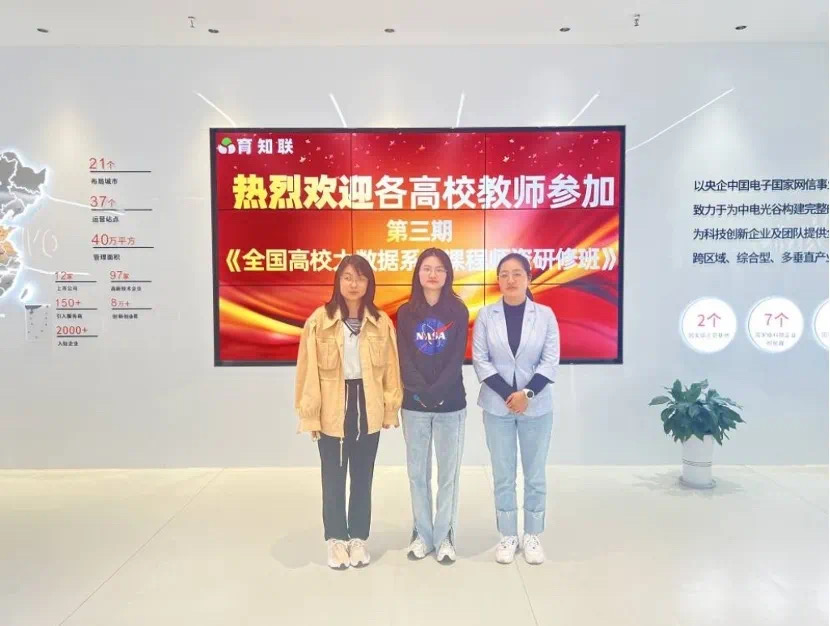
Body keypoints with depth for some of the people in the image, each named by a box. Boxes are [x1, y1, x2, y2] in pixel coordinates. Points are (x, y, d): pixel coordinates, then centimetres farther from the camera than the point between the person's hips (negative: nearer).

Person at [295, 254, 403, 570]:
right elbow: (309, 370, -7)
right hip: (332, 410, -2)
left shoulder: (382, 322, 0)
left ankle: (359, 538, 31)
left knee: (363, 477, 14)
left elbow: (390, 368, 4)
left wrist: (391, 408, 3)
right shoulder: (319, 320, -8)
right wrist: (310, 414, -7)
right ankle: (336, 539, 29)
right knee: (333, 478, 11)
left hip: (368, 409, 2)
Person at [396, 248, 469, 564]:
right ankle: (422, 534, 23)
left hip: (450, 404, -1)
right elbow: (404, 359, -2)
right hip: (414, 404, 1)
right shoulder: (406, 312, 4)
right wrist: (422, 392, -15)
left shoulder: (458, 311, 1)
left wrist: (437, 392, -17)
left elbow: (457, 358, -6)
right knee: (417, 472, 9)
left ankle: (444, 537, 19)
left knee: (448, 472, 6)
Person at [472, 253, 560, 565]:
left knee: (535, 474, 9)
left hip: (536, 406, 0)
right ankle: (508, 535, 22)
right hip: (497, 406, 0)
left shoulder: (545, 315, -1)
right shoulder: (486, 315, -1)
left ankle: (532, 535, 24)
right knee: (503, 476, 8)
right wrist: (507, 394, -12)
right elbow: (480, 360, -4)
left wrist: (527, 393, -14)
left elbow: (551, 361, -3)